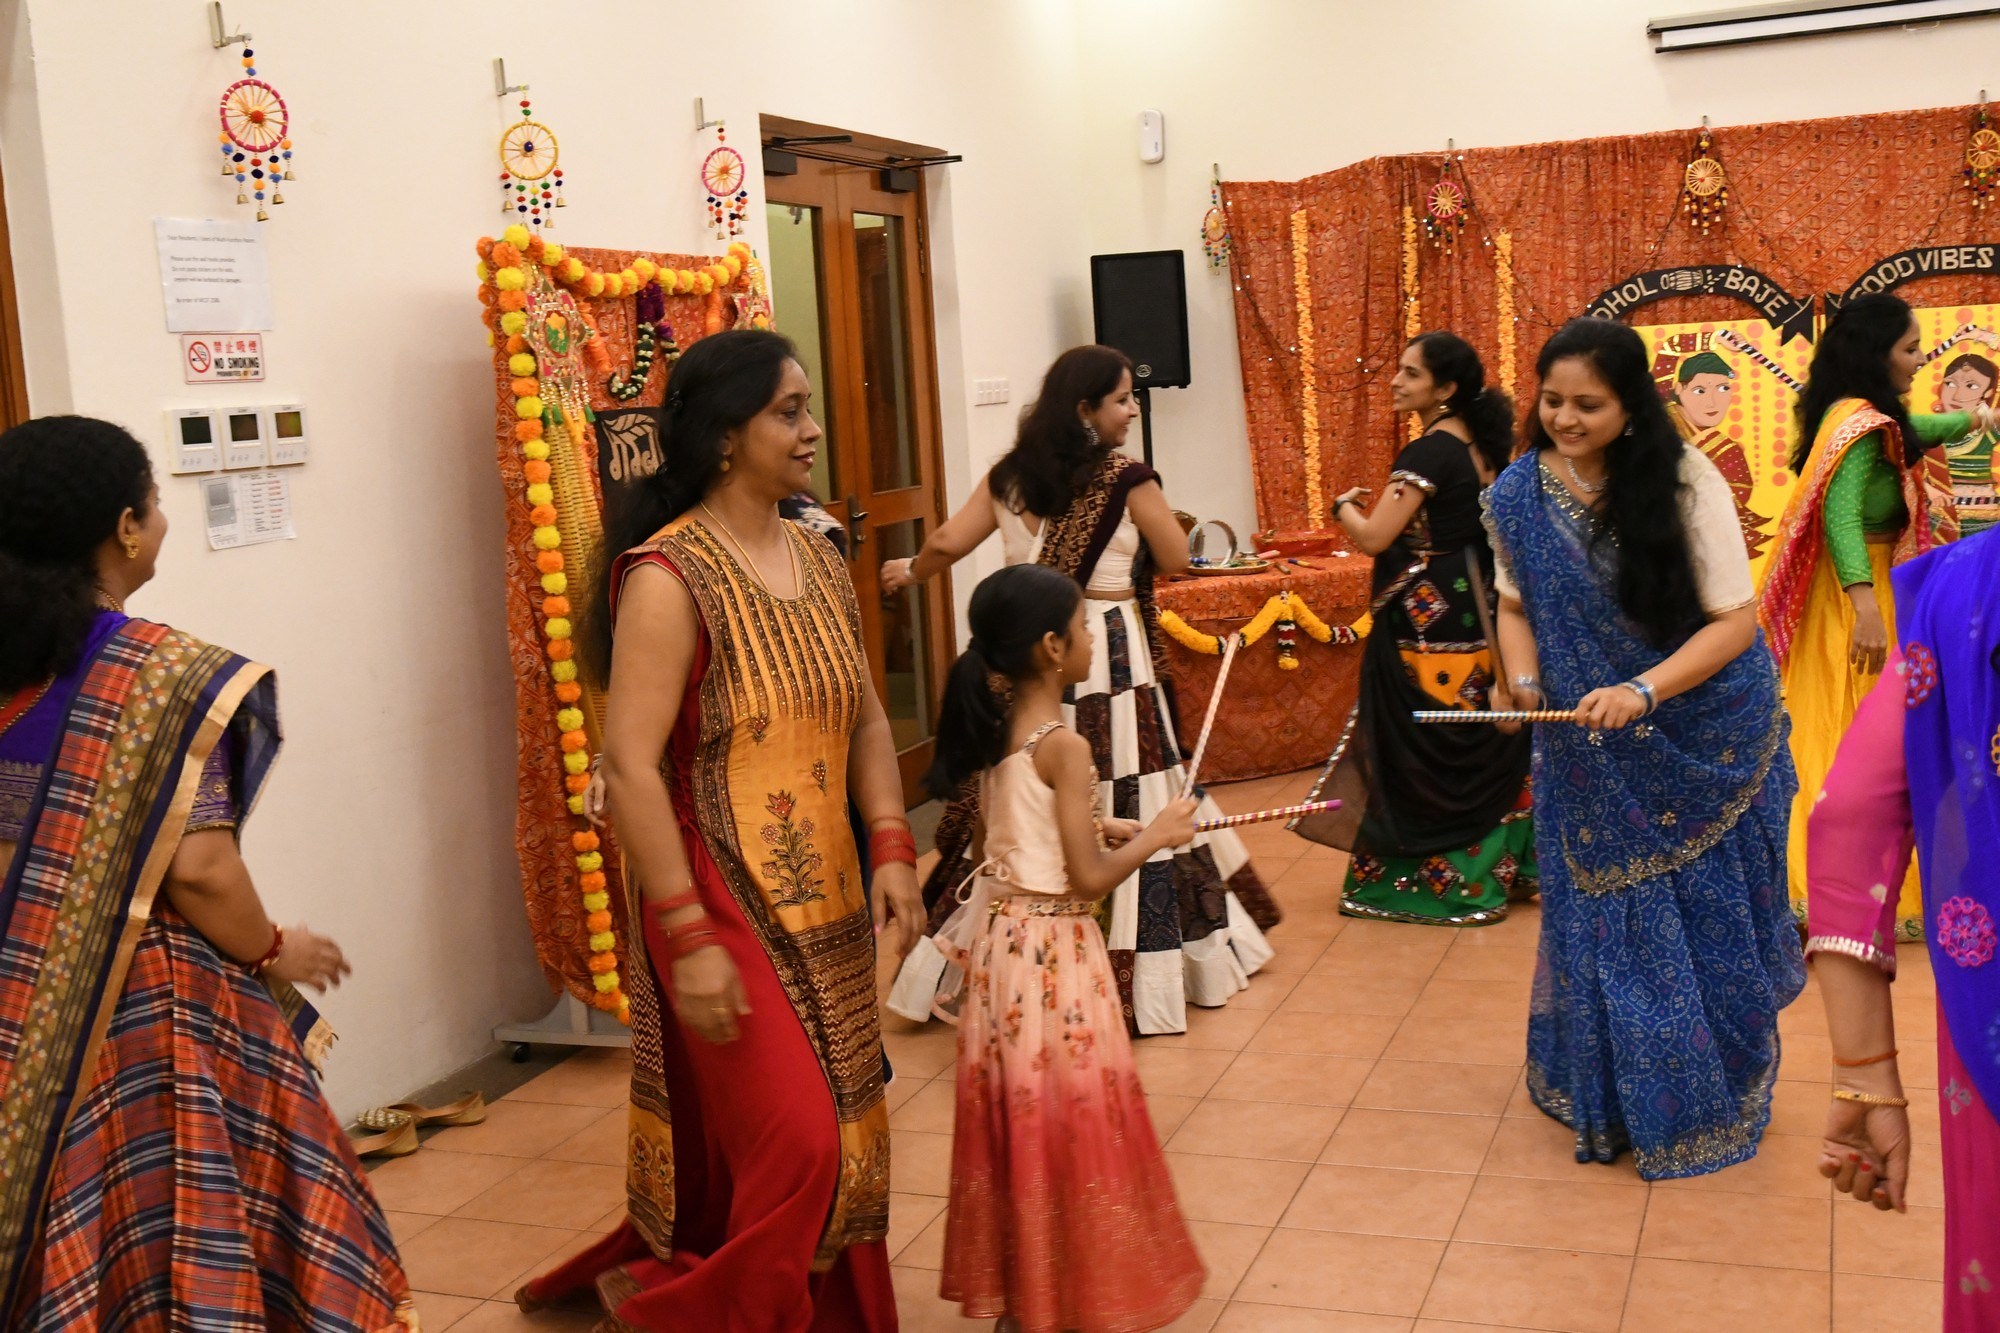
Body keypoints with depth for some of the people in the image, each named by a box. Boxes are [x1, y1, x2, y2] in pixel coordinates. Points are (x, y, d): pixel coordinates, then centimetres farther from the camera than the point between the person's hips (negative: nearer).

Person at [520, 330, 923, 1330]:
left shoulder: (818, 561, 7)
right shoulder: (669, 576, -15)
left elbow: (865, 719, 13)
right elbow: (630, 766, -20)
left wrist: (892, 850, 0)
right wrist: (688, 936, -22)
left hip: (826, 904, 7)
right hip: (725, 905, -7)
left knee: (844, 1144, 14)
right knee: (792, 1145, -8)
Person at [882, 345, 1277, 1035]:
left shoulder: (1008, 476, 4)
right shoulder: (1128, 479, -8)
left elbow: (947, 544, 3)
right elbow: (1176, 558, 1)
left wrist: (910, 572, 23)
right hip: (1110, 660, -5)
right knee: (1123, 813, 3)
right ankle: (1139, 972, 10)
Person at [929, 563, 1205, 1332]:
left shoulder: (993, 733, 4)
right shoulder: (1064, 746, -20)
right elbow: (1089, 881, -20)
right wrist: (1155, 837, -4)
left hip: (1001, 937, 8)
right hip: (1052, 950, -8)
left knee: (1018, 1117, 16)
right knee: (1066, 1121, 5)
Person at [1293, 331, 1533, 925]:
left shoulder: (1427, 453, -17)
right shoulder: (1482, 446, 8)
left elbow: (1373, 538, -21)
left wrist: (1345, 506, -2)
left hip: (1425, 618, -9)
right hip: (1477, 609, 9)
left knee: (1418, 747, 2)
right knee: (1482, 743, 15)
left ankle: (1434, 881, 9)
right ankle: (1495, 868, 23)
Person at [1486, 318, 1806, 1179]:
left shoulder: (1685, 480, -17)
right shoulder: (1517, 495, -7)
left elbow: (1735, 619, -16)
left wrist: (1643, 691, -30)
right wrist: (1523, 680, -14)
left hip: (1704, 742, -2)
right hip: (1588, 750, 2)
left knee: (1705, 923, 8)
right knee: (1604, 919, 9)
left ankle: (1711, 1098, 29)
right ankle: (1611, 1095, 28)